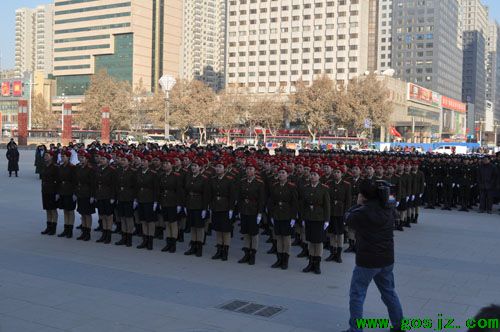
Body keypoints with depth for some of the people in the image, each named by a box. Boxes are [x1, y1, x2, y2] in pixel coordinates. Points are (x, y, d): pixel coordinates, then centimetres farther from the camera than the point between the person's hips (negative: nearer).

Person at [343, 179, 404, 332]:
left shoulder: (362, 213, -21)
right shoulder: (389, 210, -4)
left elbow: (348, 218, -2)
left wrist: (358, 204, 10)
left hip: (367, 261, -6)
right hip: (387, 259, 6)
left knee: (357, 296, 7)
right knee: (389, 292, 22)